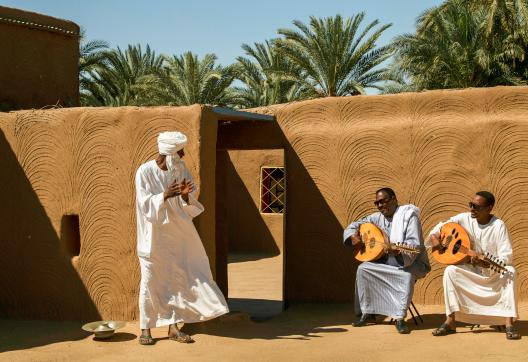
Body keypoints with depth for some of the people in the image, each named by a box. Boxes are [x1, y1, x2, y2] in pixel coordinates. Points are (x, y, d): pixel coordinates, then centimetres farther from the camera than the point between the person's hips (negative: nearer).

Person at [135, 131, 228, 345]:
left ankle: (173, 327, 14)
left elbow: (190, 208, 1)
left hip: (176, 235, 4)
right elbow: (145, 204, -15)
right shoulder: (144, 172, -11)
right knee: (150, 281, 0)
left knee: (177, 279, 5)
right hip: (153, 236, -4)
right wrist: (165, 195, -31)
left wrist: (186, 196, -22)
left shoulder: (181, 171, 1)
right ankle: (145, 329, 10)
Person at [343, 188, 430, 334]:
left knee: (407, 276, -37)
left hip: (411, 261, -6)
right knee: (363, 269, -12)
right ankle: (368, 313, -3)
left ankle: (400, 318, -26)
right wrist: (353, 237, -9)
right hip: (387, 261, 6)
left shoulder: (408, 214, -13)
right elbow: (354, 226, 14)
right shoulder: (377, 218, 6)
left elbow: (415, 244, -24)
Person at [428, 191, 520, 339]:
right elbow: (442, 226, 3)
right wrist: (434, 236, -19)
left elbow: (506, 258, -25)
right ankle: (450, 322, -18)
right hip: (472, 271, 3)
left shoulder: (498, 226, -19)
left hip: (495, 274, -3)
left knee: (510, 272, -32)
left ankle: (509, 323, -29)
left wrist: (483, 261, -40)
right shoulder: (465, 218, -8)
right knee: (450, 270, -21)